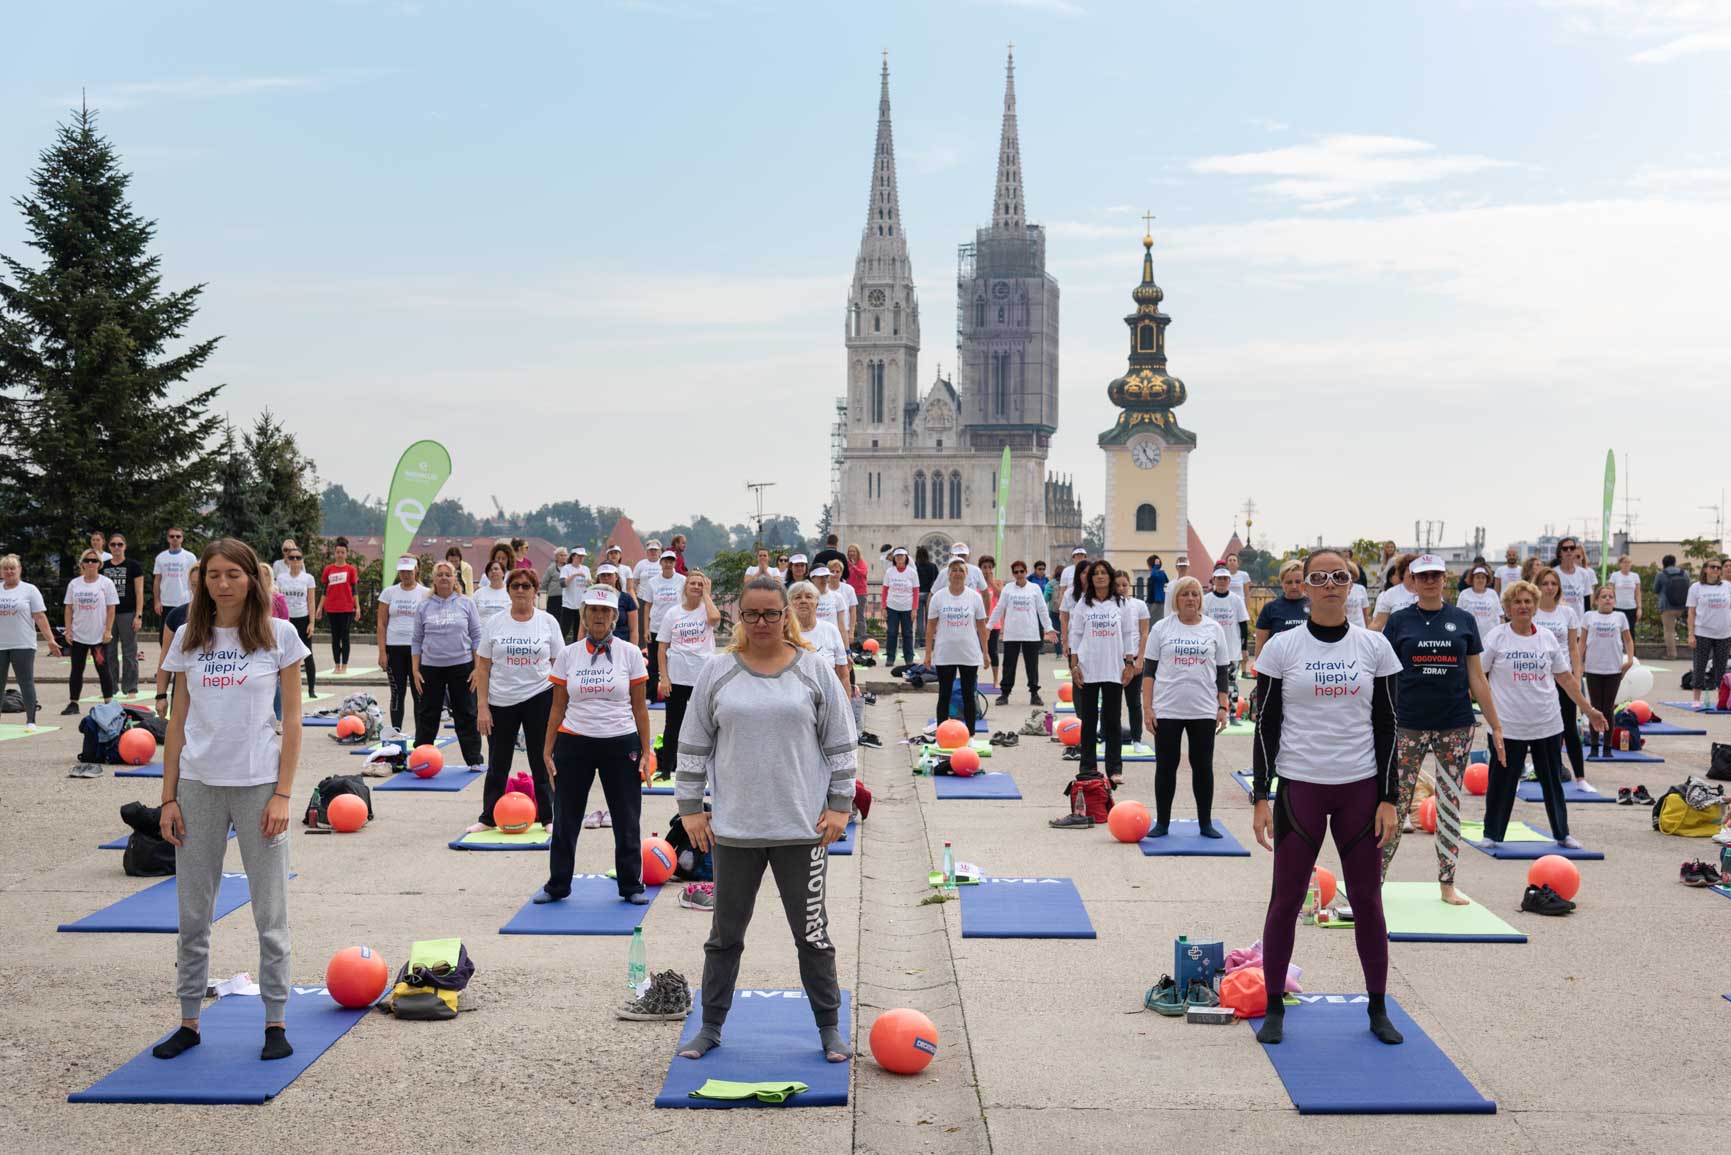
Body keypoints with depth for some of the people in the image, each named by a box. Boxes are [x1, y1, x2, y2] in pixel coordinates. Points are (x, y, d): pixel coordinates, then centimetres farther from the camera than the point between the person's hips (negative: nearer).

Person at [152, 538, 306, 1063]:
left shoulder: (279, 635, -2)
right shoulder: (189, 638, 6)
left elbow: (293, 719, -2)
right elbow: (178, 721, 8)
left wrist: (282, 794, -8)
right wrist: (169, 797, 3)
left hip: (258, 785, -3)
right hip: (199, 785, 3)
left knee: (269, 912, 3)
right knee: (193, 912, 8)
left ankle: (275, 1021, 14)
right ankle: (189, 1021, 19)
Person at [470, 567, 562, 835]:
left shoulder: (548, 622, 1)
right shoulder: (494, 623, 2)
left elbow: (559, 665, 3)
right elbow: (482, 667, 2)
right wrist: (482, 707, -4)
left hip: (539, 699, -1)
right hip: (500, 702, 1)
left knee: (542, 762, 5)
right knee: (497, 765, 9)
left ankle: (548, 817, 16)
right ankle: (488, 818, 21)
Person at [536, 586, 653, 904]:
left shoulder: (630, 653, -1)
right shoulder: (568, 655, 2)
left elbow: (639, 707, 1)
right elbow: (558, 707, 6)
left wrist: (646, 750, -2)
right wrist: (548, 749, 3)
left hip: (620, 745, -1)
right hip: (574, 745, 1)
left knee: (626, 821, 6)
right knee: (565, 819, 8)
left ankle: (631, 885, 20)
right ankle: (557, 885, 23)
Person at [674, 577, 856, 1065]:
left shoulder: (814, 670, 0)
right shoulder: (717, 673, 2)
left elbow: (840, 743, 3)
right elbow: (693, 745, 6)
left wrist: (840, 805, -1)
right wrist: (690, 807, 3)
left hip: (802, 827, -1)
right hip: (733, 828, 1)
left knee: (812, 932, 8)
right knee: (725, 933, 12)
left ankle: (829, 1028, 21)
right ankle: (711, 1026, 26)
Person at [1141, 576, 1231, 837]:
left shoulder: (1213, 629, 5)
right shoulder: (1161, 628, 2)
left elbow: (1222, 671, 8)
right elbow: (1149, 669, 2)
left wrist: (1223, 707, 2)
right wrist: (1147, 707, -4)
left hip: (1204, 710, 1)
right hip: (1167, 710, -1)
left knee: (1203, 766, 6)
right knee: (1166, 767, 5)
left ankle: (1206, 823, 16)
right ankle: (1162, 823, 14)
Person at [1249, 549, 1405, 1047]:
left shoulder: (1375, 646, 2)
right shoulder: (1282, 647, -2)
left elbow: (1387, 725, 4)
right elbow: (1266, 726, -1)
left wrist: (1389, 798, -1)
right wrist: (1260, 797, -6)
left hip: (1361, 790, 1)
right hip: (1300, 787, -1)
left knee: (1367, 901, 7)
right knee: (1286, 900, 4)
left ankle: (1378, 1010, 20)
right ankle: (1274, 1010, 16)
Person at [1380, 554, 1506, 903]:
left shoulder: (1463, 621, 6)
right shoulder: (1399, 621, 2)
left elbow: (1476, 677, 8)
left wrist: (1495, 725, 6)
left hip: (1456, 726, 2)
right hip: (1409, 726, -2)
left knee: (1450, 803, 8)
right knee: (1396, 801, 1)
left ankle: (1447, 884, 16)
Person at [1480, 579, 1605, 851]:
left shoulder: (1548, 638, 5)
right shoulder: (1497, 638, -5)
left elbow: (1566, 678, 12)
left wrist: (1589, 710, 12)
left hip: (1547, 724, 3)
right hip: (1508, 725, -3)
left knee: (1553, 782, 13)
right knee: (1502, 782, 4)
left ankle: (1562, 834, 26)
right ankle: (1492, 834, 18)